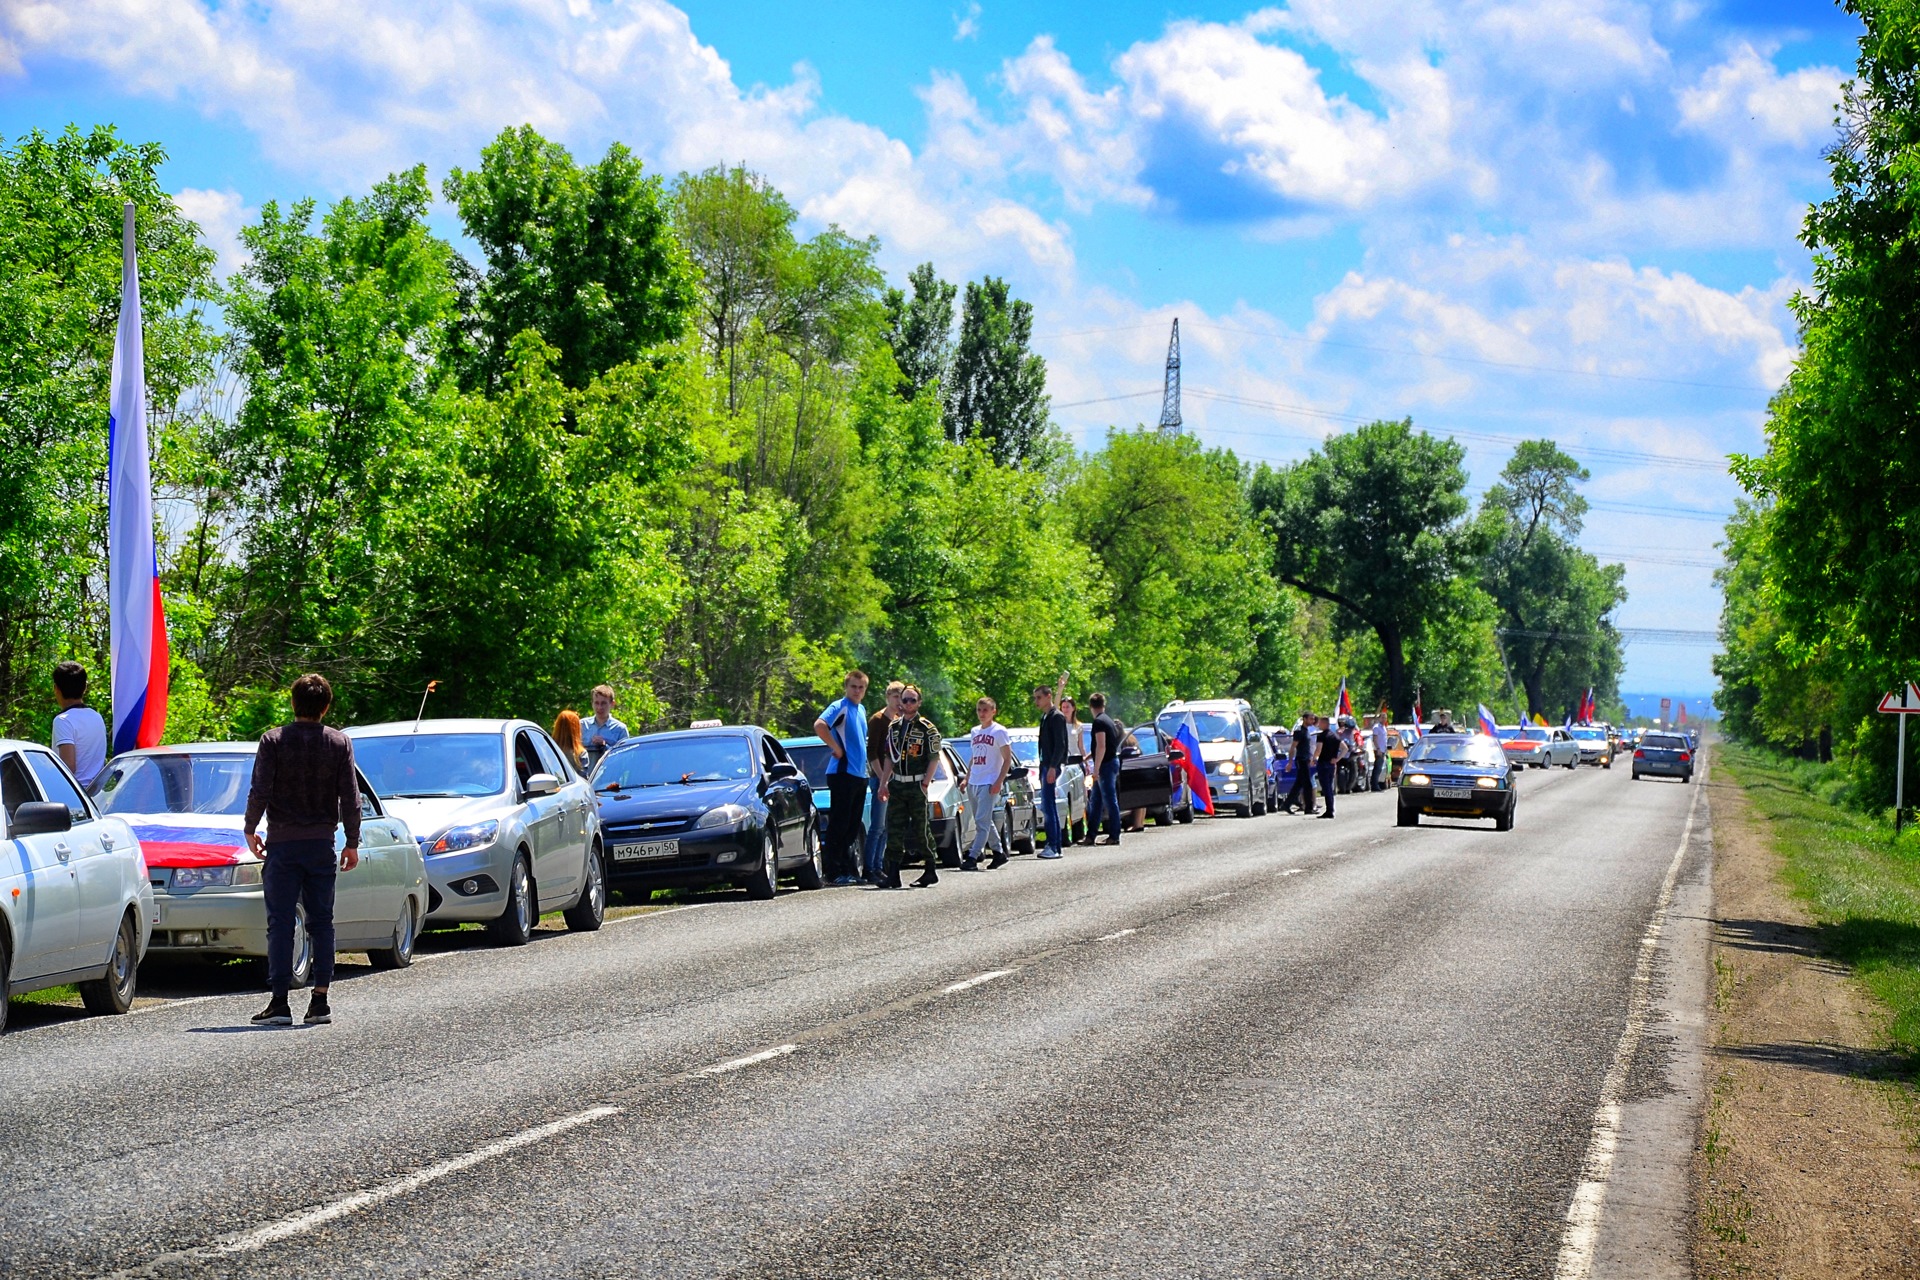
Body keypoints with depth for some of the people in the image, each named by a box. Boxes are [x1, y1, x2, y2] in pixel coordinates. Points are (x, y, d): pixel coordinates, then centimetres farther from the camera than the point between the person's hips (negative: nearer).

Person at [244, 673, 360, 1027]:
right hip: (322, 844, 2)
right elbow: (350, 798, 1)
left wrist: (250, 829, 6)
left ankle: (280, 1002, -6)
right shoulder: (340, 743, 1)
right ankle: (320, 1001, 7)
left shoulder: (273, 741, -4)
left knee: (280, 923, 0)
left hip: (282, 843, -2)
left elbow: (260, 791, -8)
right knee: (321, 922, 9)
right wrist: (352, 843, 9)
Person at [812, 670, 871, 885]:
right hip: (842, 773, -9)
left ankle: (847, 870, 15)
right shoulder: (839, 707, -8)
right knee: (839, 825, -6)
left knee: (852, 827, 11)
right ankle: (834, 872, -5)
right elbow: (819, 725, -26)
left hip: (859, 774, 9)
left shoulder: (861, 710, 18)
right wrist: (836, 749, -20)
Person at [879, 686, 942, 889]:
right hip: (897, 785, 5)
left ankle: (931, 872, 8)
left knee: (921, 828, -2)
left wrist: (925, 783, -13)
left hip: (917, 785, -5)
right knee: (894, 829, -1)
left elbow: (934, 758, -5)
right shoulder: (894, 727, 13)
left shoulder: (927, 728, -2)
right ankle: (893, 875, -1)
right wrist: (883, 783, 11)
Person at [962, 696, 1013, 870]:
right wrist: (966, 779, 15)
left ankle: (972, 858, -18)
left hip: (989, 783, -8)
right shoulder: (975, 731, 15)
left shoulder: (999, 732, -5)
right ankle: (999, 852, 23)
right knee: (985, 822, 12)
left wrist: (999, 782, -15)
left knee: (982, 822, -12)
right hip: (973, 783, 8)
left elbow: (1007, 760, -7)